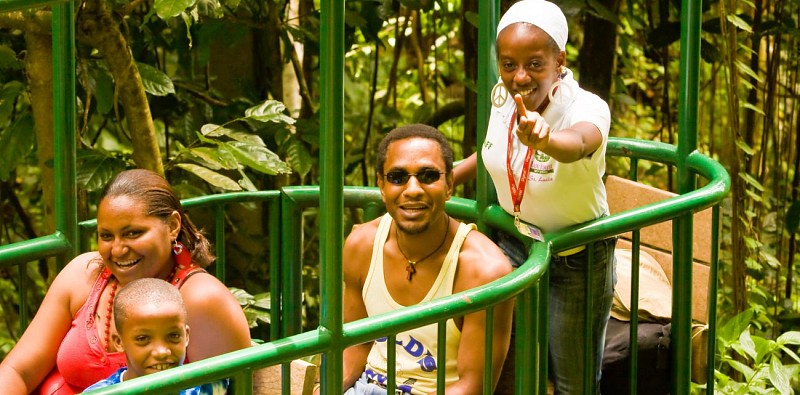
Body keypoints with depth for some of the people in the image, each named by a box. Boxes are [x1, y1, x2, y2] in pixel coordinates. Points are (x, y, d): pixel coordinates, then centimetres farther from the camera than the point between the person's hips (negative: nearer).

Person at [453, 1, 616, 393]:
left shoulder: (587, 108, -30)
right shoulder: (502, 97, -11)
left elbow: (578, 142, -56)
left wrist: (544, 139, -77)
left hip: (577, 258, -4)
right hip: (514, 243, 5)